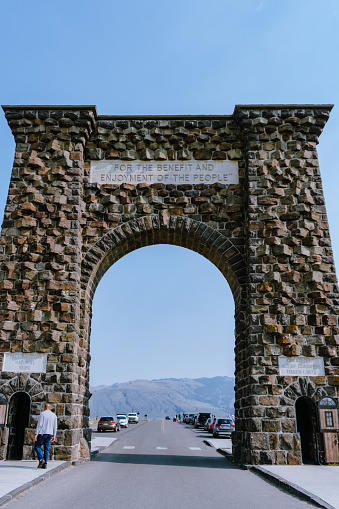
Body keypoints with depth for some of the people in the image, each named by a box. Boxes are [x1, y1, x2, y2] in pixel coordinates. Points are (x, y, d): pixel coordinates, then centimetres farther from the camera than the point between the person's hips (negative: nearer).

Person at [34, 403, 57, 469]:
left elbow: (39, 424, -12)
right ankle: (45, 464, 4)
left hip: (42, 433, -5)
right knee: (46, 449, 8)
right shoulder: (54, 415, 11)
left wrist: (36, 434, -11)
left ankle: (41, 459, -10)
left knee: (37, 446, 7)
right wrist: (54, 436, 12)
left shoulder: (42, 414, -4)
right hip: (50, 434, 5)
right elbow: (55, 426, 9)